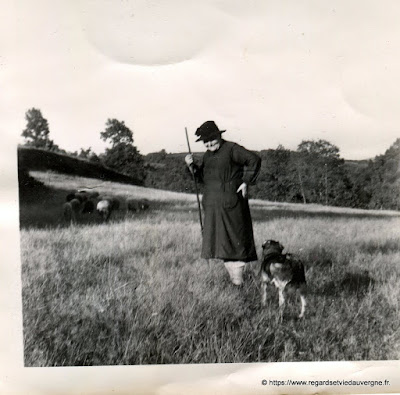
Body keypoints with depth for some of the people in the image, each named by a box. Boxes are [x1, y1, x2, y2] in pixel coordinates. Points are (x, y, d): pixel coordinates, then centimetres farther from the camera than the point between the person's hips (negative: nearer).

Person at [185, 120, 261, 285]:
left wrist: (246, 182, -15)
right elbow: (202, 177, 18)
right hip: (213, 204, 8)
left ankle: (238, 280, 0)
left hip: (231, 202, -8)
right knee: (221, 241, 8)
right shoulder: (207, 155, 17)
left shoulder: (232, 149, -6)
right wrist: (192, 165, 2)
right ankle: (232, 277, 16)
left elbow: (254, 160, -11)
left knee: (235, 239, -4)